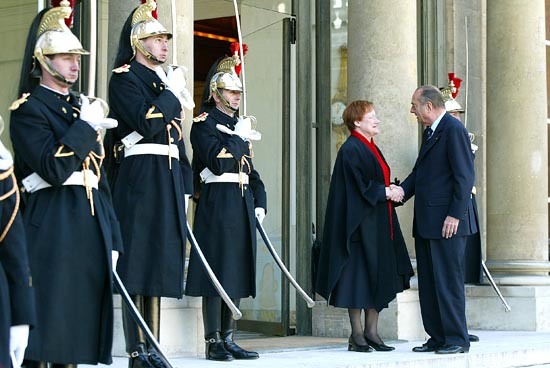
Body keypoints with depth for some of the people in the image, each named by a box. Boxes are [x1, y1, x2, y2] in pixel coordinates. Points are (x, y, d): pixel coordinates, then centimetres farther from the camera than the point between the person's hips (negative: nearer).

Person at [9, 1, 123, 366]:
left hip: (91, 224, 7)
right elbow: (54, 169, -18)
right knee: (47, 320, -8)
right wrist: (86, 125, -13)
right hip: (52, 225, -7)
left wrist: (112, 238, 15)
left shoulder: (83, 108, 21)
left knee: (79, 321, 8)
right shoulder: (28, 109, -3)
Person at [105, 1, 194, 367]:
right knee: (137, 266, -8)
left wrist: (185, 188, 16)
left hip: (169, 181, 8)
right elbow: (146, 123, -19)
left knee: (159, 265, 8)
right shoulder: (124, 78, -3)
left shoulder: (164, 80, 22)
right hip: (139, 179, -8)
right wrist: (172, 91, -7)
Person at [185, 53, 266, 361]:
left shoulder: (242, 127, 20)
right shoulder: (204, 124, -3)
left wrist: (260, 204, 11)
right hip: (218, 205, -8)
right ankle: (213, 342, -3)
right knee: (217, 271, -7)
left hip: (243, 206, 8)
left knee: (237, 272, 8)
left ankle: (228, 338, 14)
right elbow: (217, 163, -18)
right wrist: (238, 138, -12)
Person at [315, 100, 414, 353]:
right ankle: (357, 335, 1)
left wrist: (392, 191, 1)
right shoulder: (351, 149, -11)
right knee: (358, 276, -5)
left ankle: (371, 332, 12)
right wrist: (386, 192, -12)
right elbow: (361, 186, -18)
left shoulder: (372, 149, 17)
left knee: (379, 278, 8)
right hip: (361, 223, -9)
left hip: (379, 223, 9)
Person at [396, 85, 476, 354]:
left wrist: (455, 215, -19)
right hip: (427, 222, 10)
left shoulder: (454, 130, -11)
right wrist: (402, 191, 3)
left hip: (447, 222, -10)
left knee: (448, 280, -5)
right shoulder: (430, 132, 19)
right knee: (428, 282, 10)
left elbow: (465, 176, -16)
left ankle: (457, 339, 1)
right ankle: (438, 337, 16)